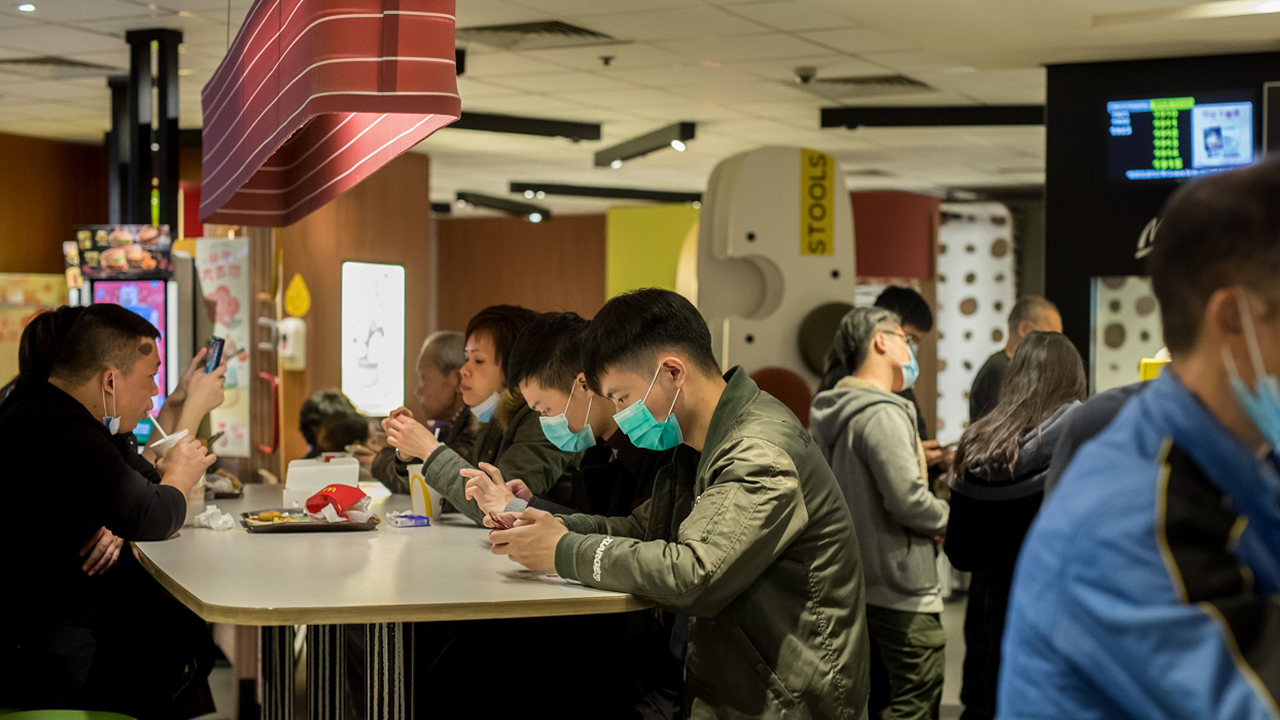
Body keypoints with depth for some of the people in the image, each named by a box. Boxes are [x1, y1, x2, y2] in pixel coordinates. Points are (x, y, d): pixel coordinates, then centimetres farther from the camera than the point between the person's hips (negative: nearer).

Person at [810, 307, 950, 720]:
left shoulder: (832, 414, 12)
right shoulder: (883, 415, -18)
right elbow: (907, 499, -24)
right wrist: (949, 520, -6)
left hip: (859, 587, 10)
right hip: (902, 593, -10)